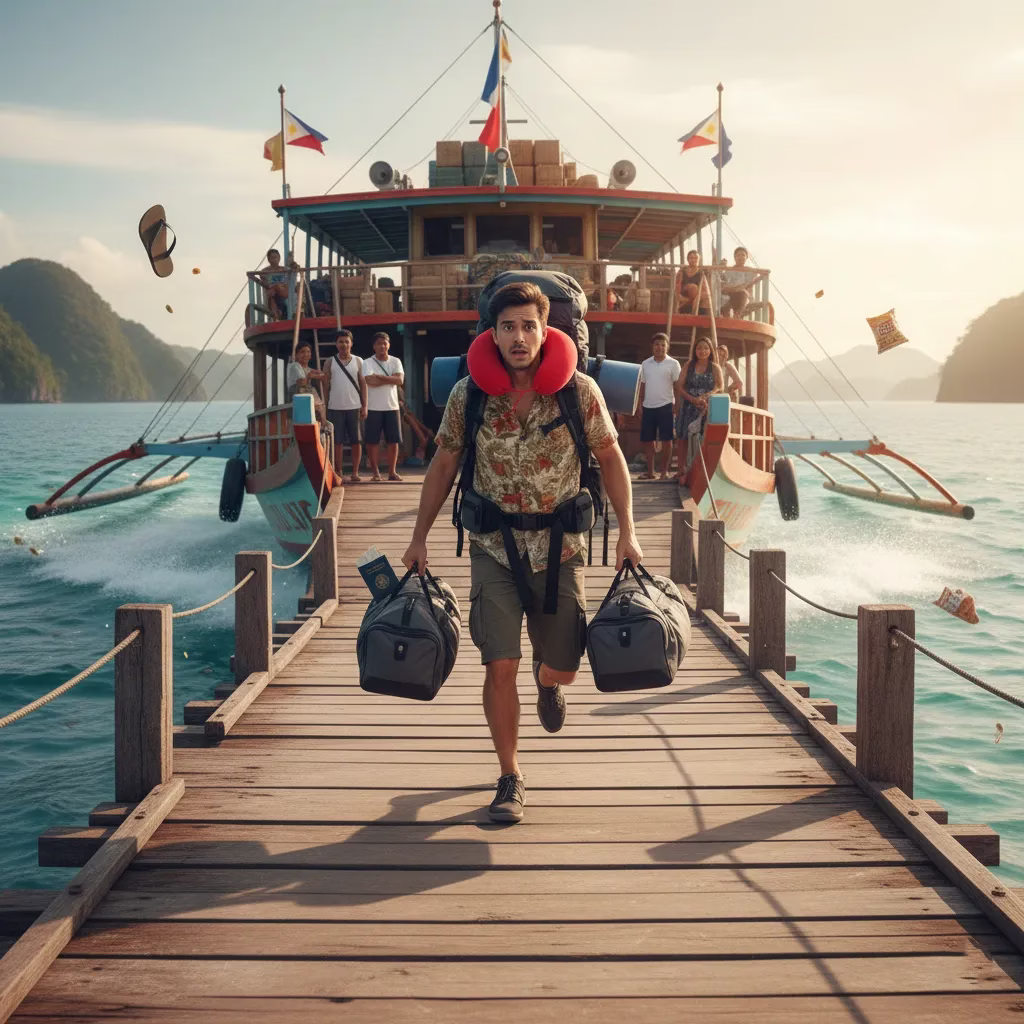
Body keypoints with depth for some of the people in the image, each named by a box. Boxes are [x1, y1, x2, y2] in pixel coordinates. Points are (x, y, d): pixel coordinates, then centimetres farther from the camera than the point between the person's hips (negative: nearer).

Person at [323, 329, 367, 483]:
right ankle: (338, 473, 7)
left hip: (354, 407, 0)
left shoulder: (358, 361, 6)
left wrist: (364, 406, -1)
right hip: (335, 407, 0)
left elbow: (363, 384, 6)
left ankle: (355, 472, 8)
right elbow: (326, 385, 7)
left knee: (356, 441, 1)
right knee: (337, 441, 2)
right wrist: (324, 407, 1)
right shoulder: (330, 362, 6)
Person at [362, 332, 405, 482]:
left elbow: (400, 380, -9)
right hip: (374, 408, -2)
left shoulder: (395, 361, 6)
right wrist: (390, 379, -11)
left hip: (392, 407, 3)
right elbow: (370, 381, -19)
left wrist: (380, 376, -13)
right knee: (372, 441, -1)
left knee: (393, 440, 4)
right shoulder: (368, 363, -3)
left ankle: (392, 472, 12)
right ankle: (375, 472, 8)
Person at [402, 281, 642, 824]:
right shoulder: (468, 394, -6)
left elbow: (609, 456, 3)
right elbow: (444, 465, 6)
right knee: (499, 666, -8)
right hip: (494, 548, 0)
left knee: (563, 665, 9)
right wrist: (419, 538, 7)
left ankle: (546, 679, 48)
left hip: (559, 547, 1)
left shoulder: (579, 391, -8)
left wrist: (627, 531, -2)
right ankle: (510, 779, 8)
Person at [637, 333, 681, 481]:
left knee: (666, 440, 0)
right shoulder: (645, 364, 9)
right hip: (648, 407, 4)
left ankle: (664, 471, 7)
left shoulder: (673, 364, -2)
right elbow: (642, 386, 14)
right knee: (647, 440, 6)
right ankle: (650, 471, 14)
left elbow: (677, 387, -2)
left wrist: (676, 407, -7)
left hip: (665, 406, -4)